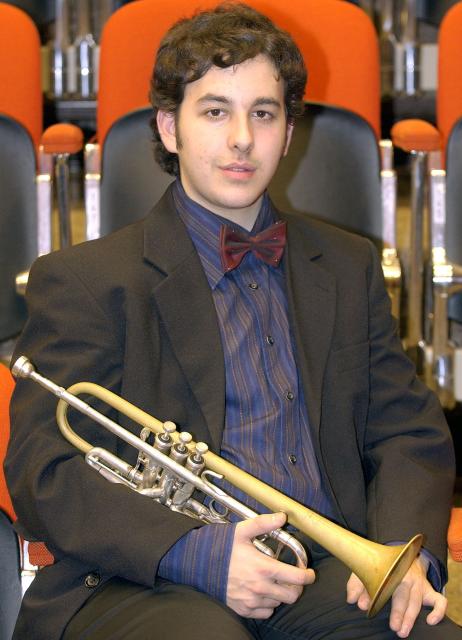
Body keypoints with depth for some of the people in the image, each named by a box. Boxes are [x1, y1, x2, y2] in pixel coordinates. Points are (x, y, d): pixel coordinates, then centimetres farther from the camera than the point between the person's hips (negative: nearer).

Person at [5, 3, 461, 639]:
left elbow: (409, 431, 18)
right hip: (142, 583, -3)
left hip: (328, 577, 4)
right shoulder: (81, 281, 5)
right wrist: (198, 555, -20)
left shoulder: (349, 267, 20)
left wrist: (406, 551, -5)